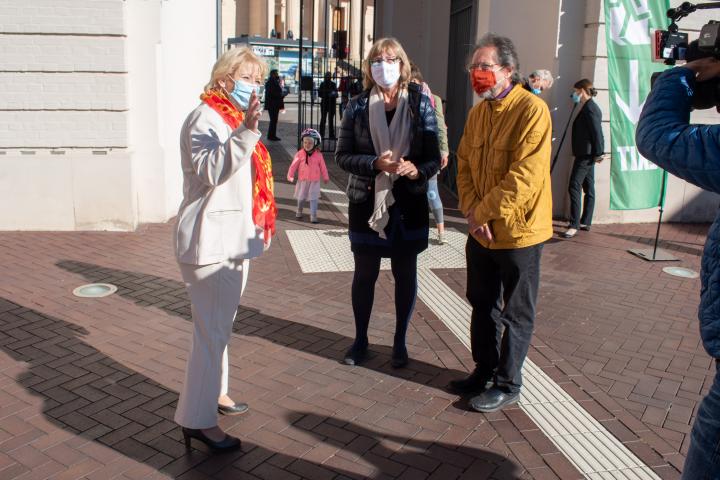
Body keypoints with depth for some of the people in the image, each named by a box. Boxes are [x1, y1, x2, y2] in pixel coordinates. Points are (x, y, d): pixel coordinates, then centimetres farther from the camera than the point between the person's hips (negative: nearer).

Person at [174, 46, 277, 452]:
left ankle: (214, 392, 34)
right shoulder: (205, 118, -12)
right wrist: (245, 132, -39)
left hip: (234, 239, 10)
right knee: (212, 331, -8)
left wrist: (261, 223, 25)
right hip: (210, 242, -10)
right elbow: (210, 170, -30)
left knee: (221, 325, 19)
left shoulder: (236, 119, 20)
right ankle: (199, 420, 1)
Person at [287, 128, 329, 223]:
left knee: (313, 198, -3)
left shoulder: (318, 155, -5)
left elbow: (323, 167, 4)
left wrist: (325, 177, 10)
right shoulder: (300, 154, -6)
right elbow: (294, 165, -2)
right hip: (302, 180, 1)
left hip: (314, 181, -1)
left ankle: (313, 215, -1)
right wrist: (290, 176, -3)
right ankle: (299, 211, 39)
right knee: (301, 197, 15)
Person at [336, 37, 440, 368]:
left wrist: (417, 169, -23)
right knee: (364, 273, 8)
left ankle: (400, 341, 27)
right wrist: (376, 163, -20)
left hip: (408, 203, 0)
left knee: (405, 273, 9)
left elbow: (434, 156, -1)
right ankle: (360, 340, 27)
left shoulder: (420, 103, -1)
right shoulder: (358, 106, 0)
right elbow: (342, 155, -2)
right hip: (366, 201, 0)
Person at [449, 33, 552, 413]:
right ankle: (484, 370, 36)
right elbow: (464, 164, 7)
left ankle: (507, 384, 23)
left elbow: (524, 177, -23)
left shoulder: (531, 110, -17)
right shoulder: (478, 113, 7)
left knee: (515, 314, 8)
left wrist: (482, 212, -17)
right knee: (483, 305, 19)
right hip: (481, 231, 7)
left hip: (517, 231, -7)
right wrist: (471, 211, -8)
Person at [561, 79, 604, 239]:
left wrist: (597, 153, -18)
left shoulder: (590, 108, -14)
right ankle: (585, 222, 21)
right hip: (586, 155, 11)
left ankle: (574, 225, -14)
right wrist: (596, 154, 16)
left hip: (586, 155, -11)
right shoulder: (589, 107, 16)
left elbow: (597, 132, -20)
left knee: (574, 187, -13)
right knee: (588, 188, 13)